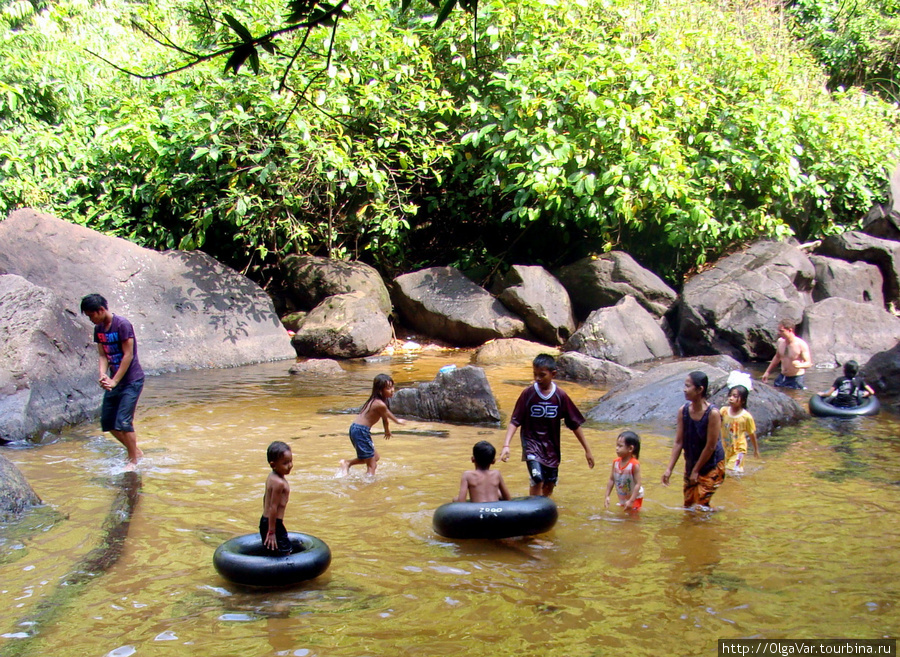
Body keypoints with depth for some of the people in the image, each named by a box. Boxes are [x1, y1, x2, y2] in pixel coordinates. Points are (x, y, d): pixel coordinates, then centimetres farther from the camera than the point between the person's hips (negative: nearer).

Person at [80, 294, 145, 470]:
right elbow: (103, 356, 6)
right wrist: (103, 375, -14)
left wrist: (115, 381, -17)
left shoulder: (122, 325, -16)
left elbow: (128, 355, -17)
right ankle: (136, 451, 26)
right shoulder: (98, 329, 7)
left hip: (131, 380, -8)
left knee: (123, 422, -12)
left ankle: (133, 460, 5)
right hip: (113, 380, 8)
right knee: (107, 422, 8)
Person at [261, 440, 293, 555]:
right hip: (274, 523, -10)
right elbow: (273, 507, -24)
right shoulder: (279, 483, -23)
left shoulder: (271, 476, 7)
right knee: (284, 553, -9)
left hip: (265, 520, 10)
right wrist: (271, 532, -22)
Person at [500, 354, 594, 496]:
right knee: (537, 479, -21)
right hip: (532, 443, -3)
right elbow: (515, 421, -11)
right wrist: (506, 445, -24)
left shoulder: (560, 396, -6)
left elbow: (575, 424, 0)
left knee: (549, 485, 11)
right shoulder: (528, 394, -11)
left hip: (551, 447, 3)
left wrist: (587, 450, 2)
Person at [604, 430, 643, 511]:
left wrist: (631, 501, -27)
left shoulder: (634, 464, -26)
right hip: (622, 498, 5)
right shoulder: (616, 462, -9)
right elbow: (611, 480, -1)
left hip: (635, 498, -5)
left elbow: (638, 484, -25)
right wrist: (607, 496, -3)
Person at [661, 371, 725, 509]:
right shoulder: (683, 411, -6)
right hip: (690, 465, 6)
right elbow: (678, 442, -3)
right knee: (688, 505, 10)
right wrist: (669, 469, -8)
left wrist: (696, 471, -11)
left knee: (699, 506, -10)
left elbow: (710, 446, -18)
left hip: (711, 466, -6)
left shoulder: (712, 414, -23)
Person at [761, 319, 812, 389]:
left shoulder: (801, 345, -16)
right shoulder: (780, 341, -1)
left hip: (795, 379, -5)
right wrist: (767, 372, 18)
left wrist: (800, 365, -37)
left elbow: (809, 363, -15)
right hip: (782, 377, 5)